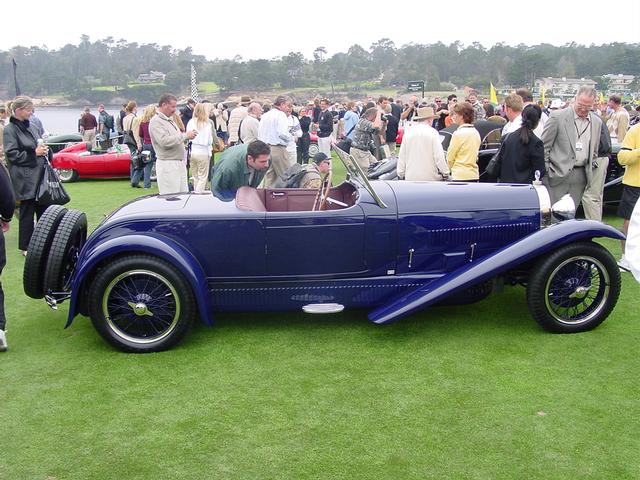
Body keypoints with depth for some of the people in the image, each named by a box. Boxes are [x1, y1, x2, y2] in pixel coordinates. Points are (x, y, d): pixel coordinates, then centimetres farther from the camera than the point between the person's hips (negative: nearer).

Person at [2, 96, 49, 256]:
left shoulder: (31, 127, 11)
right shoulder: (10, 130, -8)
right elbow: (12, 154, -13)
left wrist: (43, 150, 1)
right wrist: (34, 153, -16)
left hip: (40, 176, 7)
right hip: (26, 180, -7)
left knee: (43, 210, 11)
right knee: (27, 213, 2)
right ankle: (26, 247, 13)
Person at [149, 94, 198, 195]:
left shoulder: (170, 120, 17)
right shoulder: (156, 121, -12)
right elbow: (164, 141, -24)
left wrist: (188, 136, 8)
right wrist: (185, 135, -20)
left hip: (180, 163, 9)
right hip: (167, 164, -9)